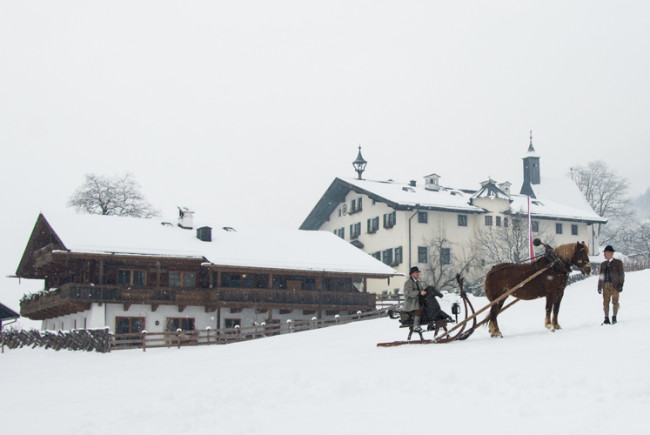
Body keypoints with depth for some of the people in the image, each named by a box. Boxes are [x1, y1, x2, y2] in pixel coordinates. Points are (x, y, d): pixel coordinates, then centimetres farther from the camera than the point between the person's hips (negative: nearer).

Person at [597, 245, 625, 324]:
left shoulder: (618, 262, 6)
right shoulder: (603, 264, 18)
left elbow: (621, 274, 2)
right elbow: (601, 276, 20)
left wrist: (620, 284, -9)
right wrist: (599, 287, 14)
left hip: (615, 285, -4)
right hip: (606, 285, 4)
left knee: (615, 301, -3)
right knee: (605, 302, 0)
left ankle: (614, 318, 7)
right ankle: (606, 319, 5)